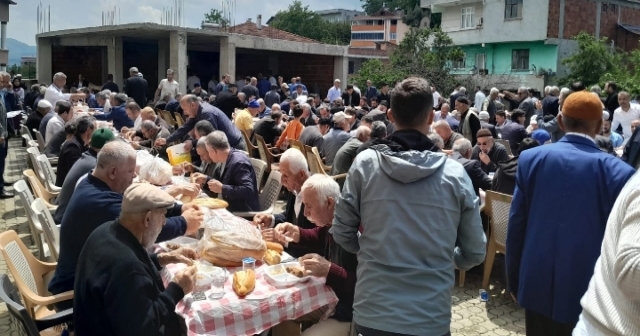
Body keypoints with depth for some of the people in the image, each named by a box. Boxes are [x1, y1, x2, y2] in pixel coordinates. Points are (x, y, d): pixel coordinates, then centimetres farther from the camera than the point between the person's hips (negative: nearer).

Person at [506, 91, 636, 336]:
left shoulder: (530, 158, -6)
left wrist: (514, 280, 10)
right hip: (588, 293, -1)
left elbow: (515, 225, -1)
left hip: (537, 286, 2)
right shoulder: (619, 172, -11)